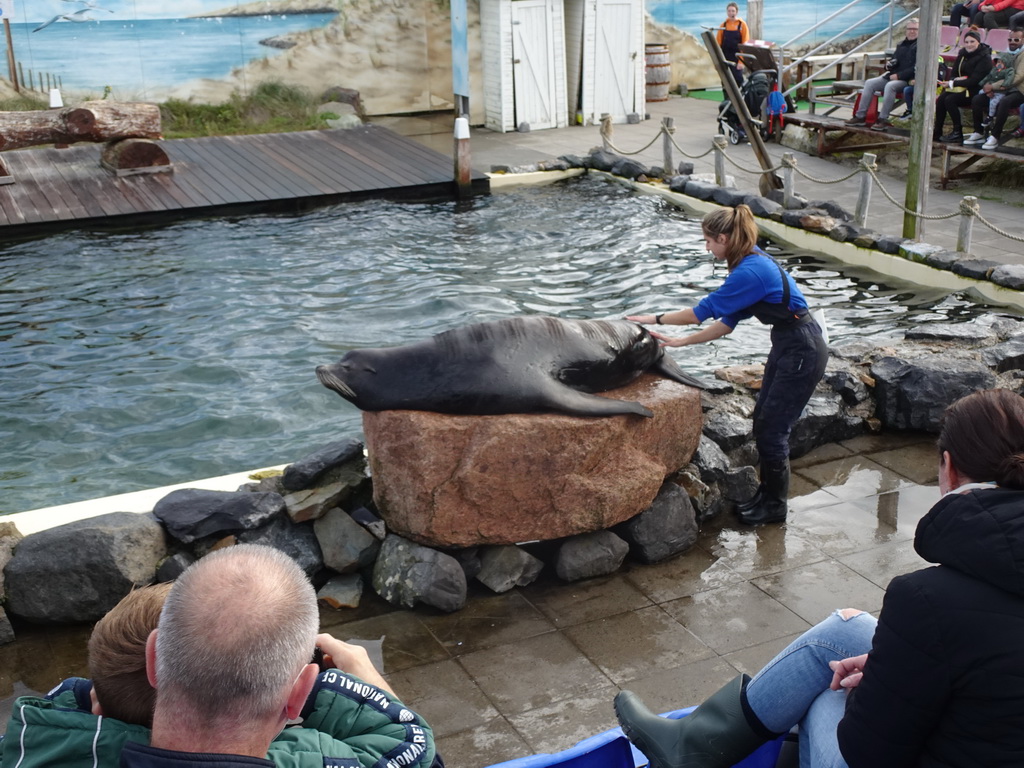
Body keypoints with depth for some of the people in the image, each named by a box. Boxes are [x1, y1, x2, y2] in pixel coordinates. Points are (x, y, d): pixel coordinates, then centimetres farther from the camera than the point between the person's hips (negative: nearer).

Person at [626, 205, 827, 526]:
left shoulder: (750, 272, -25)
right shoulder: (752, 262, 6)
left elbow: (704, 310, -18)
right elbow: (729, 322, 9)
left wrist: (656, 319, -5)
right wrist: (681, 341, 8)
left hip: (802, 352, -10)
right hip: (786, 346, 10)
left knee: (772, 429, 0)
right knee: (762, 423, 14)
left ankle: (775, 505, 15)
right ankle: (767, 492, 28)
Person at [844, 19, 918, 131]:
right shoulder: (901, 44, 21)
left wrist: (899, 75, -20)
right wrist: (889, 64, 8)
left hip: (908, 80, -8)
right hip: (892, 76, 8)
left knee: (890, 86, -37)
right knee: (869, 83, -8)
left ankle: (883, 119, -34)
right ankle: (860, 116, -11)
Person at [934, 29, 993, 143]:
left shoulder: (984, 58, -12)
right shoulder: (963, 53, 11)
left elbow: (975, 80, -19)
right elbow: (953, 73, 12)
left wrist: (953, 83, -22)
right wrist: (956, 79, -13)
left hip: (975, 91, -7)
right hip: (961, 86, 7)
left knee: (950, 99, -27)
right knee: (940, 99, -19)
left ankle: (957, 133, -18)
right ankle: (937, 132, -18)